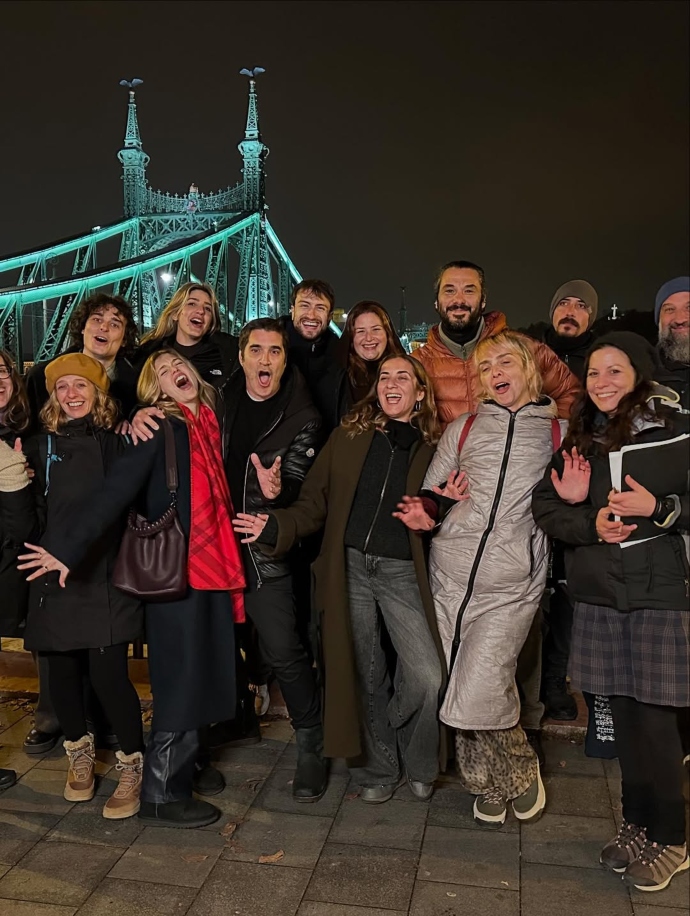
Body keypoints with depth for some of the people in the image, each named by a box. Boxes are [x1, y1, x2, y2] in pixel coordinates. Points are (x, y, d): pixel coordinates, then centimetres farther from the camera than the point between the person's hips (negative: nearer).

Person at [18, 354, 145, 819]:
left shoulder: (118, 442, 5)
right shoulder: (42, 446, 9)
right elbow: (33, 516, 7)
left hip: (107, 577, -2)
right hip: (55, 579, 3)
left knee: (107, 673, -7)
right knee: (63, 671, 9)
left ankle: (133, 765, 14)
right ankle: (80, 751, 36)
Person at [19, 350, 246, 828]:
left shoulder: (209, 424, 10)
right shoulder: (159, 429, -9)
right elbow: (115, 491, -18)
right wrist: (68, 547, -24)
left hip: (210, 566, 7)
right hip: (175, 572, -7)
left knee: (200, 675, 16)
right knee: (181, 681, 0)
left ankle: (182, 767, 35)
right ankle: (161, 795, 15)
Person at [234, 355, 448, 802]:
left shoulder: (431, 448, 6)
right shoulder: (349, 435, 7)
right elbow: (315, 504, 5)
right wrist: (277, 525, -11)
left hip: (401, 569, -1)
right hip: (349, 566, 1)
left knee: (427, 676, -11)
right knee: (364, 674, 9)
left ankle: (418, 763, 17)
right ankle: (378, 768, 30)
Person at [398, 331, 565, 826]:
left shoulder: (559, 432, 7)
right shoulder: (464, 427, 13)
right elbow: (431, 491, 17)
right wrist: (426, 511, -5)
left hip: (513, 583, -3)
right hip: (452, 572, 3)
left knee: (478, 696, -11)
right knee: (460, 690, 8)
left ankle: (520, 769, 20)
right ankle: (487, 784, 32)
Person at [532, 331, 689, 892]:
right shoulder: (580, 439, 11)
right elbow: (545, 505, 6)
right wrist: (591, 523, -10)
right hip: (599, 596, 4)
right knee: (623, 712, 12)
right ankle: (637, 823, 29)